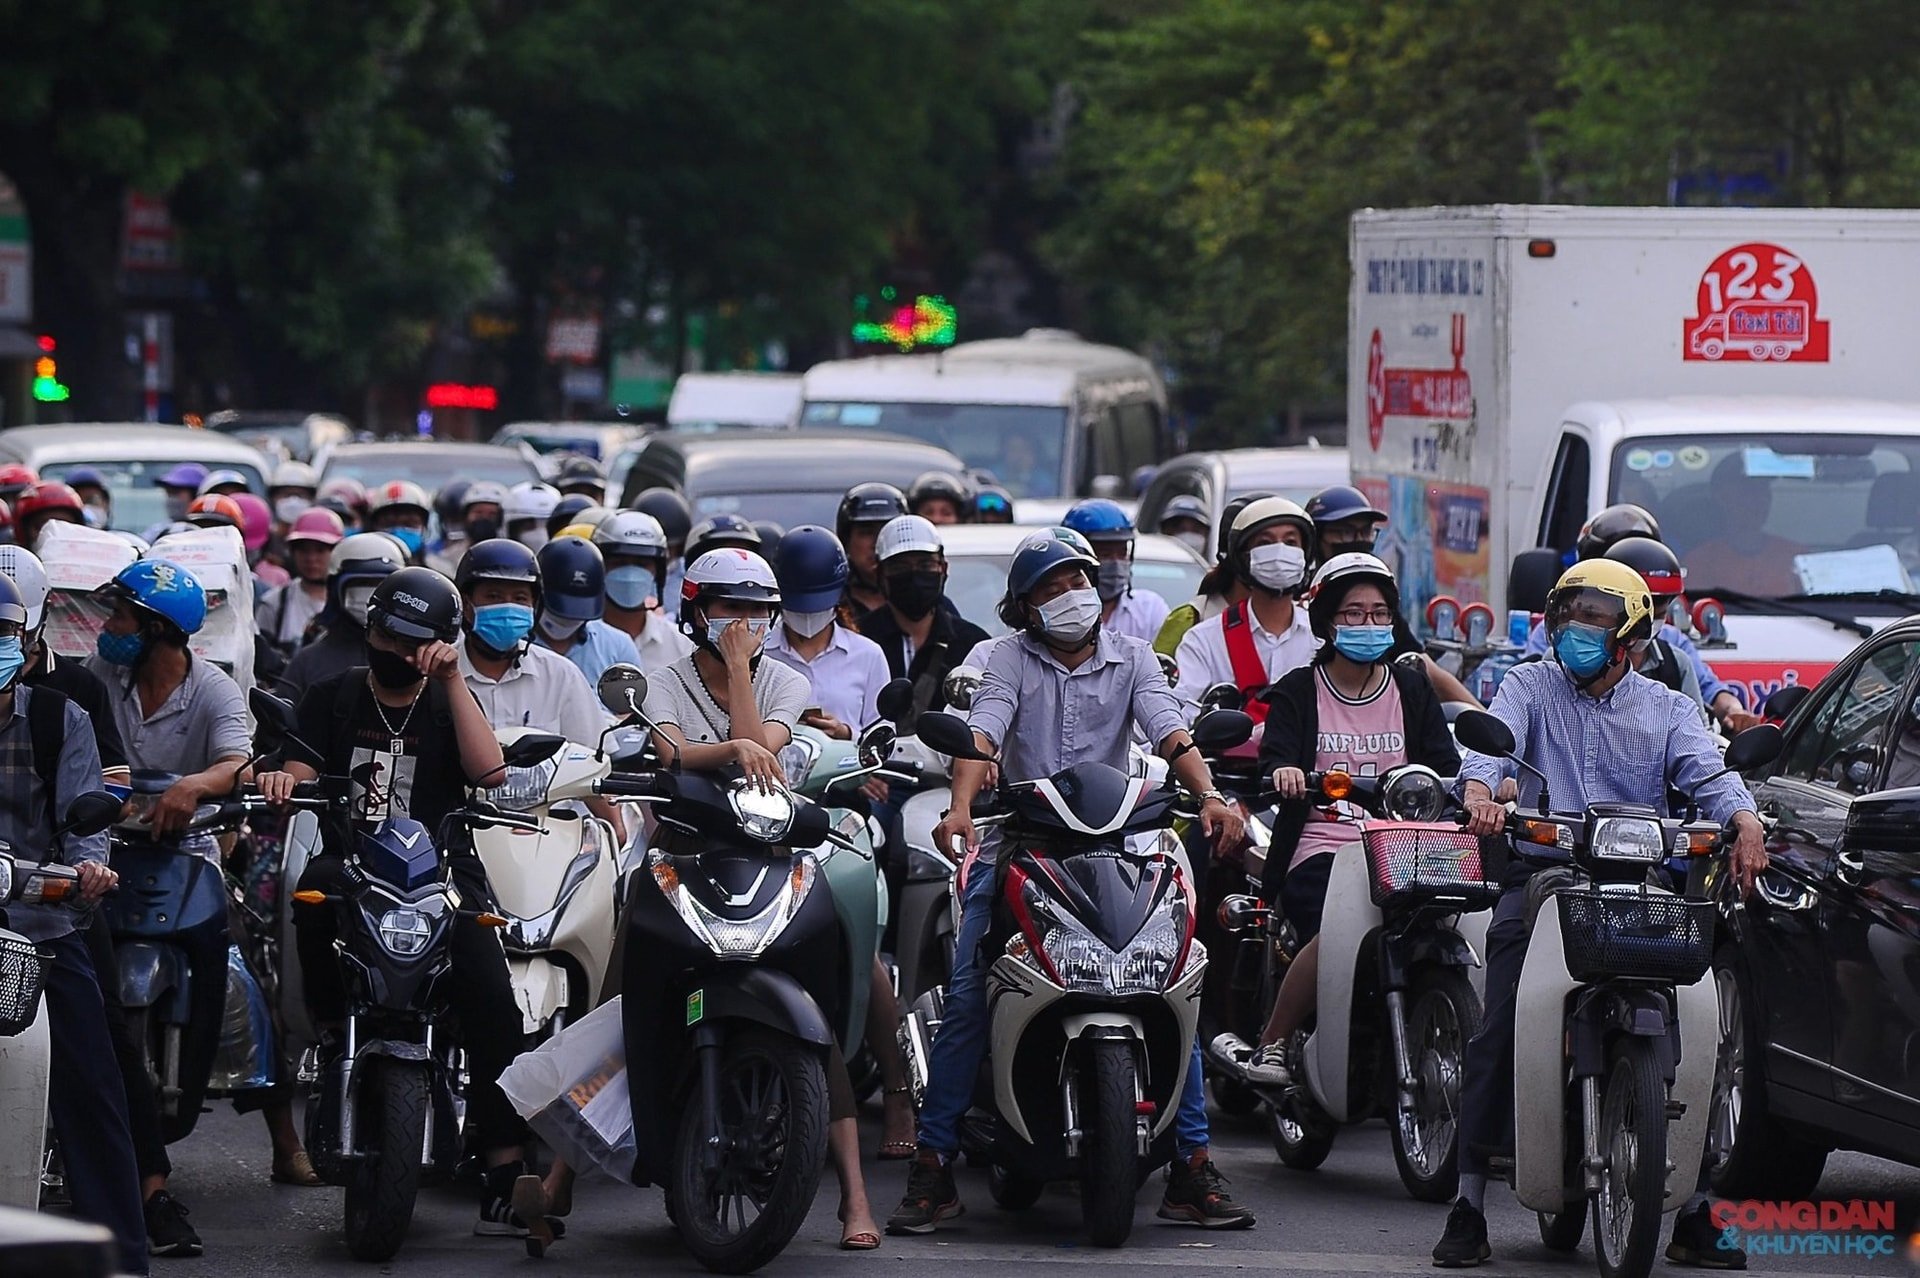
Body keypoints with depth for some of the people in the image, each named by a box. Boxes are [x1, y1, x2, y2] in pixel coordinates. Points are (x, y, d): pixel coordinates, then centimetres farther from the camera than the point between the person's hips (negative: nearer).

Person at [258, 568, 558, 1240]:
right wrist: (284, 780, -23)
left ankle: (505, 1174, -24)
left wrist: (451, 679, -8)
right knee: (315, 893, -39)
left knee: (493, 1005, -22)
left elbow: (488, 771, -6)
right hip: (353, 858, 0)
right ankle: (330, 1029, -17)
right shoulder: (332, 698, 15)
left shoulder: (449, 702, 12)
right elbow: (301, 770, 2)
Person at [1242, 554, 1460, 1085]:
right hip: (1320, 850, -3)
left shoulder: (1412, 690, 19)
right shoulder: (1298, 692, 12)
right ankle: (1271, 1044, -17)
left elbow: (1446, 766, 10)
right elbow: (1274, 761, -4)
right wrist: (1283, 772, -29)